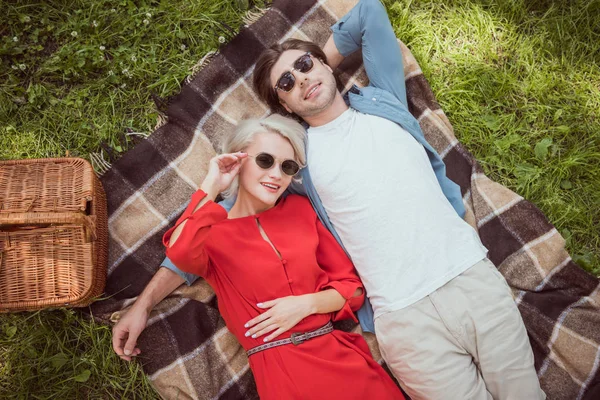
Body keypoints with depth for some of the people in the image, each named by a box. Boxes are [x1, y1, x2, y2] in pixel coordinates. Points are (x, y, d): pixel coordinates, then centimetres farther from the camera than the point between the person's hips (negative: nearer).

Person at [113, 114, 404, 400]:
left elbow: (353, 285, 9)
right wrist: (211, 187, -12)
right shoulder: (210, 231, 1)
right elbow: (181, 252, -25)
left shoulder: (300, 209, 9)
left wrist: (307, 303, -8)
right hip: (280, 370, -3)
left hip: (340, 355, 3)